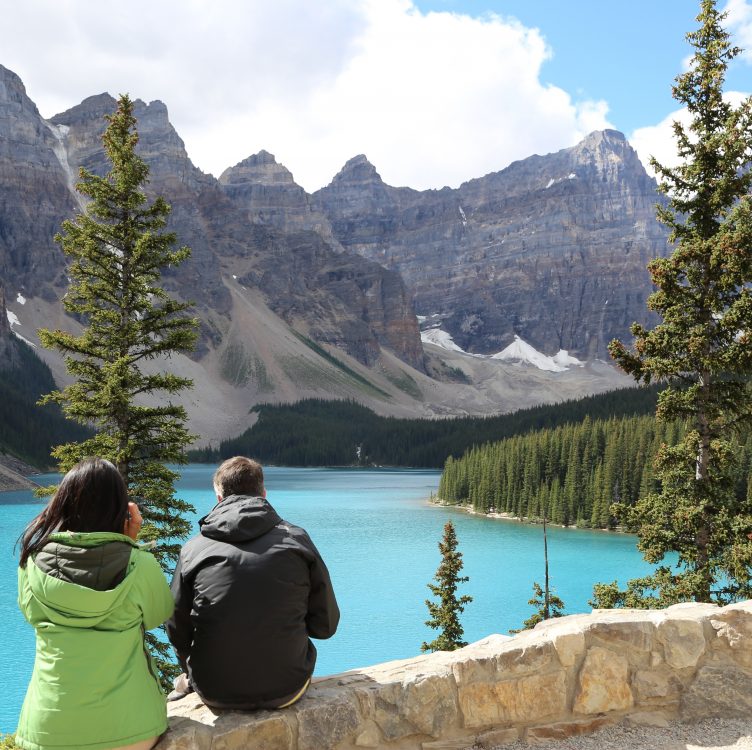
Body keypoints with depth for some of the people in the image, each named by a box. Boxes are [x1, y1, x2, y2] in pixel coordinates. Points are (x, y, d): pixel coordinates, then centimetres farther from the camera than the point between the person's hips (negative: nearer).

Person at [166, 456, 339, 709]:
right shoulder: (297, 540, -5)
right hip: (286, 691, 0)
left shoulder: (194, 549, -6)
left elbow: (178, 633, 1)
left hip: (216, 694, 0)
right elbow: (326, 625, -1)